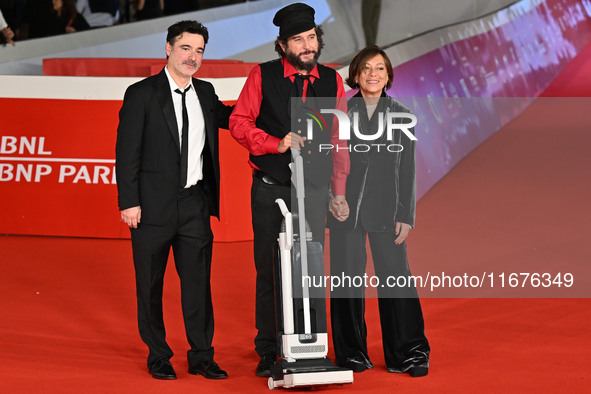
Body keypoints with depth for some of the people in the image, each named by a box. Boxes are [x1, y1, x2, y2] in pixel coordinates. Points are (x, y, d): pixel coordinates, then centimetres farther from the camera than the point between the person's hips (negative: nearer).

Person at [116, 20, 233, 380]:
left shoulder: (205, 93, 10)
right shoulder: (142, 94, -5)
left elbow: (228, 118, 29)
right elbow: (127, 152, -7)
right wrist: (129, 202, -13)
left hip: (195, 203, 4)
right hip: (154, 204, -4)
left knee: (198, 280, 5)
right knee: (150, 284, 6)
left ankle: (202, 357, 13)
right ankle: (158, 357, 19)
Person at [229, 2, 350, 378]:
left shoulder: (332, 81, 8)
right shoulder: (262, 76, 1)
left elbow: (340, 140, 12)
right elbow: (239, 122, -1)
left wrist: (339, 191, 10)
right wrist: (277, 144, -14)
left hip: (314, 190, 2)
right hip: (270, 189, -2)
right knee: (269, 270, 2)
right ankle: (268, 352, 11)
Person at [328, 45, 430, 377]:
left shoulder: (402, 116, 7)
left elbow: (407, 169, 6)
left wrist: (406, 216, 0)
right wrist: (332, 197, -8)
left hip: (387, 211, 0)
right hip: (346, 211, 0)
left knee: (396, 279, -4)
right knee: (348, 280, 3)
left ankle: (409, 353, 7)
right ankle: (352, 354, 14)